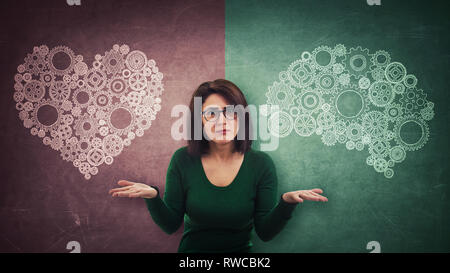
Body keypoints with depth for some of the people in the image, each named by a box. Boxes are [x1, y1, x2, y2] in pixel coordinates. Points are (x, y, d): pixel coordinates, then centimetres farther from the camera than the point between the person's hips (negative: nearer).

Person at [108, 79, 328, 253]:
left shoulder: (261, 163, -7)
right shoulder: (183, 160, -6)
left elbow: (265, 232, -6)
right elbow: (170, 225, -2)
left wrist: (287, 201, -21)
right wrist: (153, 197, -19)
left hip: (240, 250, 0)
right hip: (192, 249, 0)